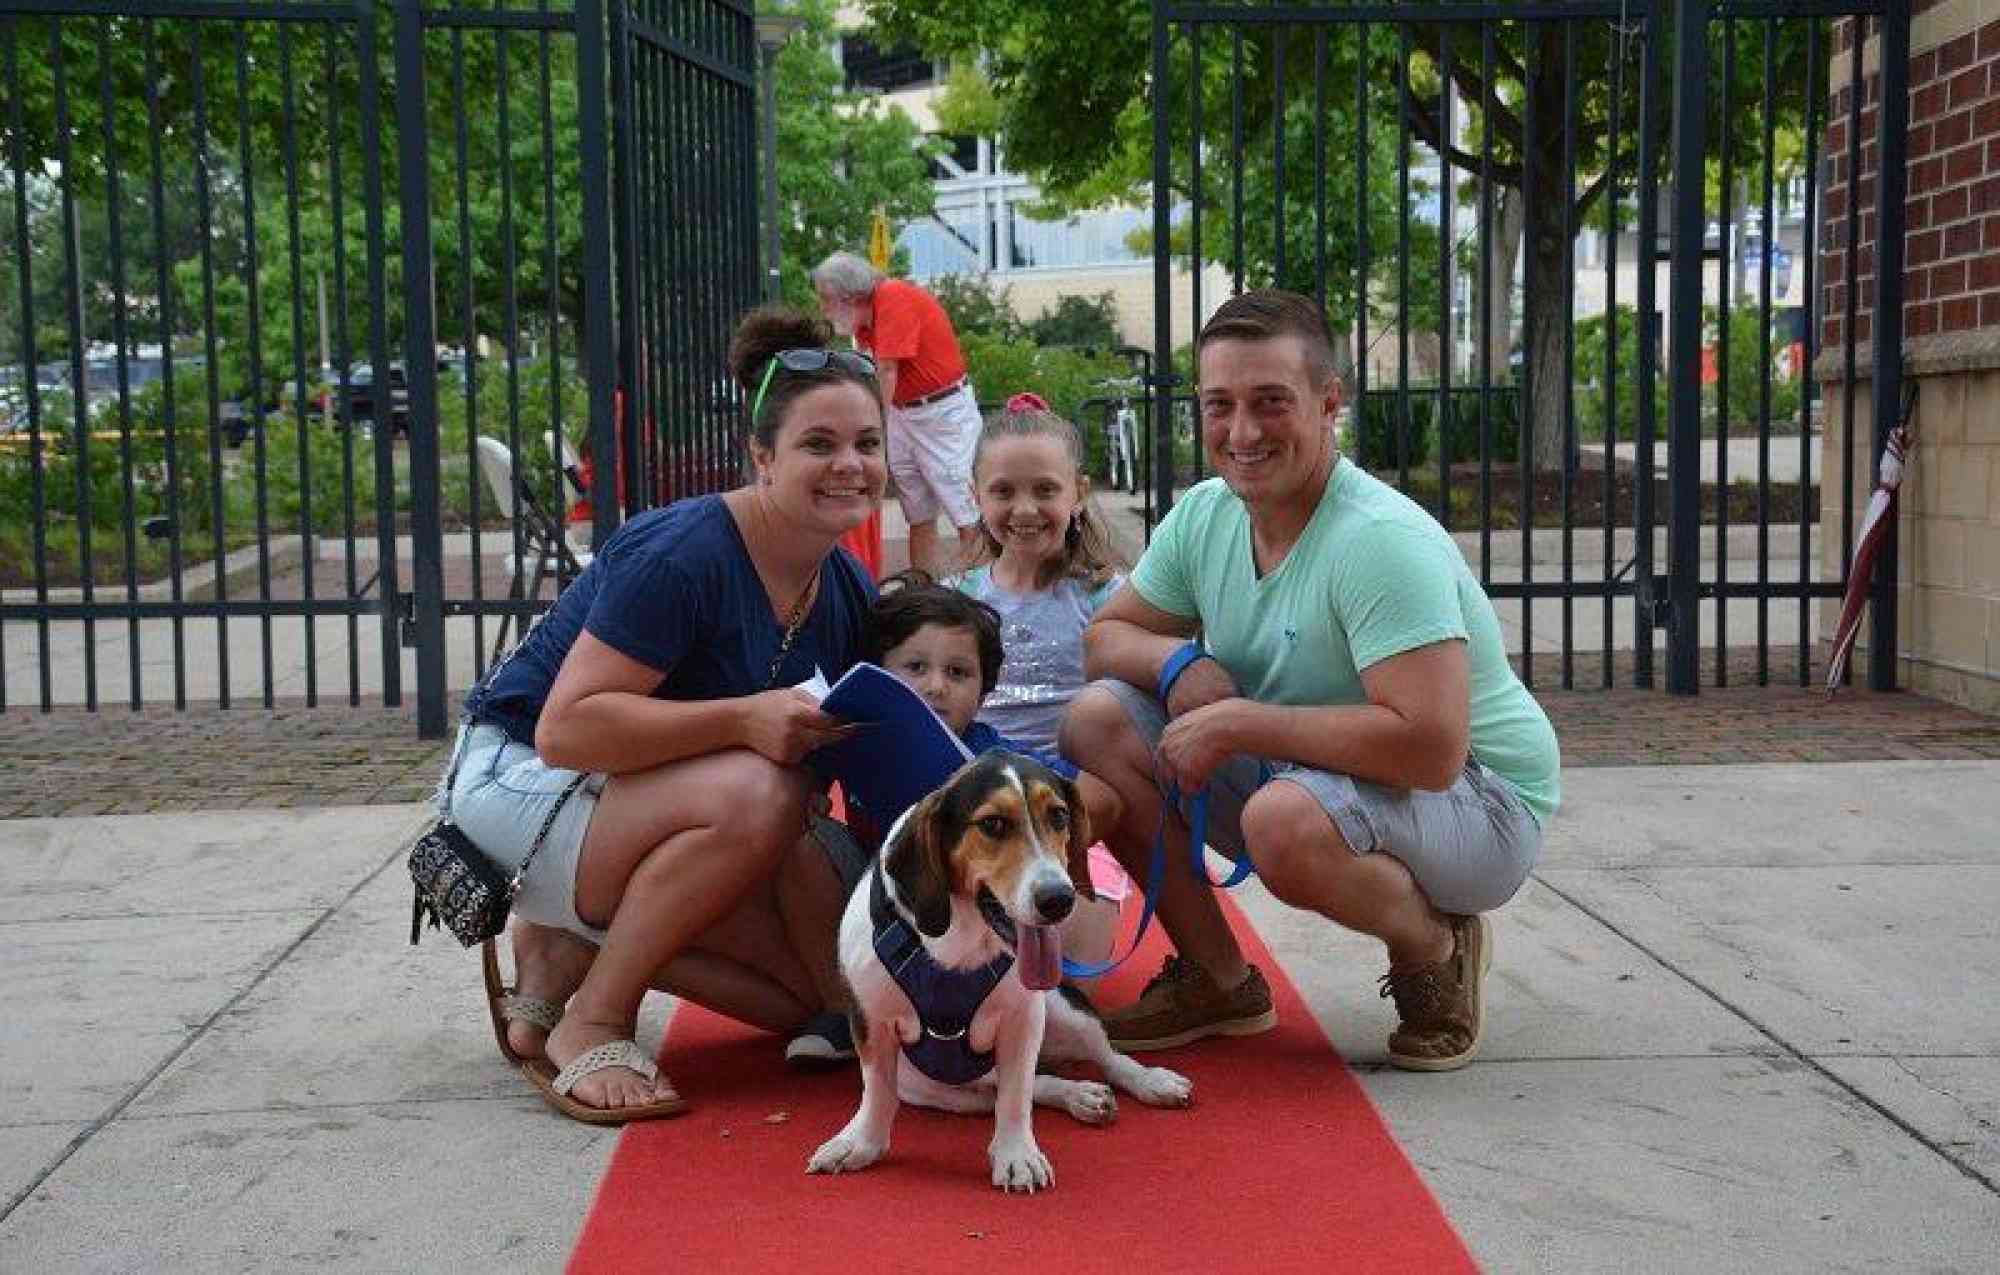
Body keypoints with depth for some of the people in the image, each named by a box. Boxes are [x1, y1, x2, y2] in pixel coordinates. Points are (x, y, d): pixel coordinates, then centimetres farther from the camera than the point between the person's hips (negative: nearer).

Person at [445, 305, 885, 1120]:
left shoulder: (848, 593, -2)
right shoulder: (683, 553, -25)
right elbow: (565, 728, -31)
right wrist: (744, 718, -38)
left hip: (637, 819, 8)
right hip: (522, 780, -8)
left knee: (821, 992, -5)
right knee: (754, 793, -34)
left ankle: (569, 949, 7)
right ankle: (588, 1025, -18)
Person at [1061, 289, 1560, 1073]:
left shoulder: (1381, 542, -27)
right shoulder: (1204, 515, -3)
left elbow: (1429, 748, -35)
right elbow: (1106, 636, 10)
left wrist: (1239, 722, -28)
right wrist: (1179, 663, -15)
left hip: (1476, 799, -7)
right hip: (1298, 776, 8)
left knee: (1289, 818, -39)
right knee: (1098, 720, -7)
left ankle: (1437, 950, -5)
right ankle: (1217, 980, 5)